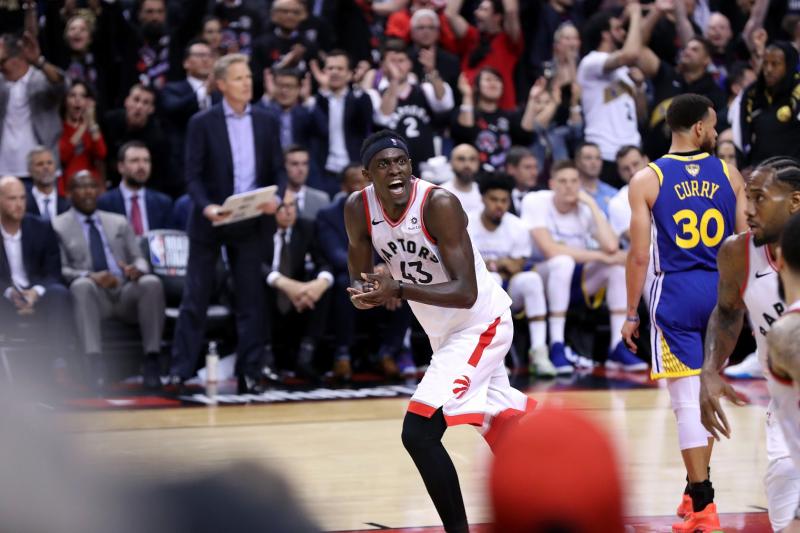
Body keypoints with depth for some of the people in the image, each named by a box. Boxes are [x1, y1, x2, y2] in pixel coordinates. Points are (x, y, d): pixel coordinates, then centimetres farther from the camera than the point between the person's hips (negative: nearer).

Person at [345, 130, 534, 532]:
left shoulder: (438, 204, -28)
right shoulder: (359, 209, -10)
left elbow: (466, 293, -31)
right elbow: (359, 275, 2)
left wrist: (399, 290, -42)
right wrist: (363, 292, -22)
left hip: (481, 323, -8)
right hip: (444, 332, 8)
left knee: (419, 432, -20)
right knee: (499, 423, 25)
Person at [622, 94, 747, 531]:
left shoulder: (646, 180, -5)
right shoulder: (729, 174, 3)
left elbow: (640, 255, -7)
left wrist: (631, 314, 1)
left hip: (675, 293, -3)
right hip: (721, 290, 3)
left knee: (687, 400, -3)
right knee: (706, 392, 19)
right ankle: (697, 488, 29)